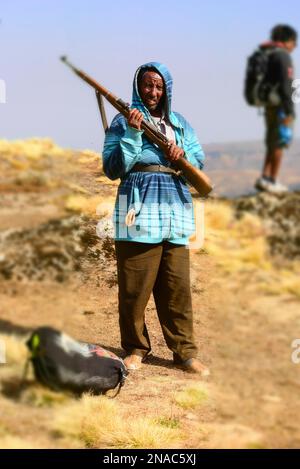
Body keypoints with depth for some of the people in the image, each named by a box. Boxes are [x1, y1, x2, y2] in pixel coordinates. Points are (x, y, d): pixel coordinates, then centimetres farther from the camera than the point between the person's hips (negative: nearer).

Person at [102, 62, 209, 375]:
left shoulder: (179, 122, 18)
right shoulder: (123, 121, 4)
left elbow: (199, 159, 15)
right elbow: (113, 169, -4)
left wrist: (183, 154, -5)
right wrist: (132, 134, -14)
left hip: (176, 211, 4)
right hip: (139, 211, -4)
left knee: (178, 287, 4)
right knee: (135, 287, -2)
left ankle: (185, 352, 8)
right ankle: (136, 349, 12)